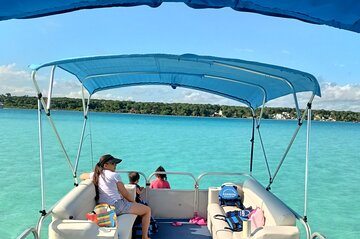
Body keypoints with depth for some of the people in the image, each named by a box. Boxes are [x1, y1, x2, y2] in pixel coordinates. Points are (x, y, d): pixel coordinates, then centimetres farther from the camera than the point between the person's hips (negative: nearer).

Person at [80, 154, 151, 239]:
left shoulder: (96, 175, 9)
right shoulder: (114, 175, -8)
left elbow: (82, 176, 28)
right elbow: (125, 193, -5)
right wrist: (134, 202, 11)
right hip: (117, 205, -8)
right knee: (147, 210, 2)